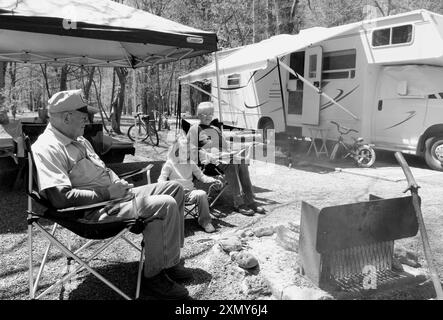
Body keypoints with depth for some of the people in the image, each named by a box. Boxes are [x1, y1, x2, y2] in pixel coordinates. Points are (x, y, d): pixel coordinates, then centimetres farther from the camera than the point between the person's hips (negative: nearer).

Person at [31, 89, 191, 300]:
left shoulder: (79, 140, 16)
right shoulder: (47, 148, -15)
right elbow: (60, 197, -27)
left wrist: (119, 184, 5)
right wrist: (107, 193, -20)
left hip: (114, 196, 10)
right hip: (95, 210, -10)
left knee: (174, 188, 8)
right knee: (165, 205, -26)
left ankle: (170, 260, 13)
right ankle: (153, 277, -9)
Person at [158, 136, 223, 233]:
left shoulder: (191, 164, 20)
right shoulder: (169, 164, 9)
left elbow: (201, 176, 19)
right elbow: (162, 179, 2)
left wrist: (214, 180, 1)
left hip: (190, 192, 3)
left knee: (202, 194, -31)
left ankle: (205, 221, -16)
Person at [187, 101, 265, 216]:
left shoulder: (216, 129, 32)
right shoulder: (194, 129, 12)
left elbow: (226, 146, 30)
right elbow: (193, 150, 0)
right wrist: (210, 156, -13)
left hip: (224, 156, 6)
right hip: (208, 160, -6)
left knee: (241, 161, -25)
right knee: (231, 163, -34)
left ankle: (250, 200, -29)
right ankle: (238, 203, -35)